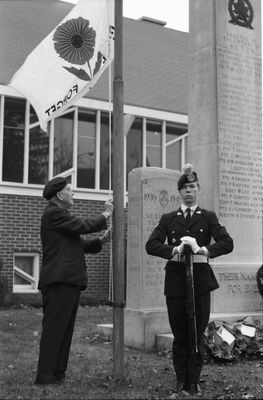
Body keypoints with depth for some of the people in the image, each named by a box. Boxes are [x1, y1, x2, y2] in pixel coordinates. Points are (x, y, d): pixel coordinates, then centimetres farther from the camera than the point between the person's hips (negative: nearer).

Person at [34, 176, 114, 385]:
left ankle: (58, 374, 17)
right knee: (54, 328, -8)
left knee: (65, 330, 11)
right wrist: (106, 215, 0)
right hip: (59, 281, -10)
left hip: (69, 281, 10)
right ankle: (45, 377, -5)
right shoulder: (53, 213, -8)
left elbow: (79, 244, 23)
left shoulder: (61, 214, 24)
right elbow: (83, 226, -14)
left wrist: (101, 240, 9)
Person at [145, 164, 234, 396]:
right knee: (179, 336, 7)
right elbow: (151, 245, -2)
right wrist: (174, 250, -18)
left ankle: (194, 381, 16)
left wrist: (204, 250, -23)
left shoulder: (208, 217, 6)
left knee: (197, 335, 4)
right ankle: (181, 381, 19)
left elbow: (227, 243, -7)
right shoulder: (168, 219, 9)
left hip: (200, 281, -1)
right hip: (175, 282, 1)